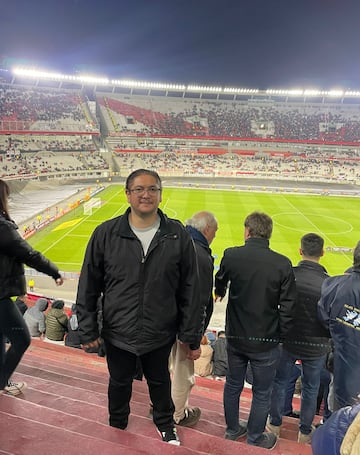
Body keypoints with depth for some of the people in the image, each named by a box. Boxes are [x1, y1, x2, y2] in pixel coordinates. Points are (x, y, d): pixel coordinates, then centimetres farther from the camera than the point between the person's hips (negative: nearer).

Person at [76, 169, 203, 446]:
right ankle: (117, 428, 53)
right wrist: (88, 330, -2)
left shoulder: (178, 235, -11)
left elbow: (190, 290, -7)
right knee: (120, 383, 23)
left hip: (161, 334, 0)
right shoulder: (106, 233, -11)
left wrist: (191, 337, -4)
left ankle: (166, 425, 53)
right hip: (118, 334, 1)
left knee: (160, 381, 24)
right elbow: (88, 286, -4)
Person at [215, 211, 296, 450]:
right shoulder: (283, 264, -16)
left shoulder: (231, 255, -12)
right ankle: (255, 438, 34)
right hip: (266, 341, -2)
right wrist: (281, 335, 5)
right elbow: (287, 307, -12)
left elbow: (220, 282, 10)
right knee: (262, 393, 17)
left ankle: (232, 429, 41)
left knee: (233, 385, 22)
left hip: (236, 337, 2)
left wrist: (220, 293, 34)